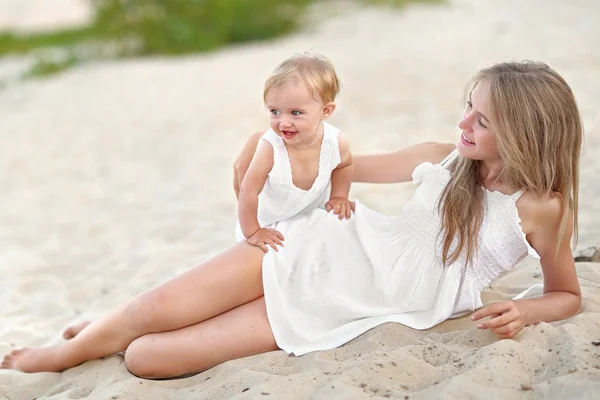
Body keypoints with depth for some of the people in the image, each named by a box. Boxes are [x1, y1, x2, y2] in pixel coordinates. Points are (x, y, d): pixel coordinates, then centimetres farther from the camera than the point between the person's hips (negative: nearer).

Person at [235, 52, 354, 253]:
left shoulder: (336, 142, -27)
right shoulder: (270, 147, -39)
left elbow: (344, 165, 0)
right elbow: (249, 192, -29)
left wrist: (339, 196, -6)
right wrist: (252, 233, -21)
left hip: (315, 218, 3)